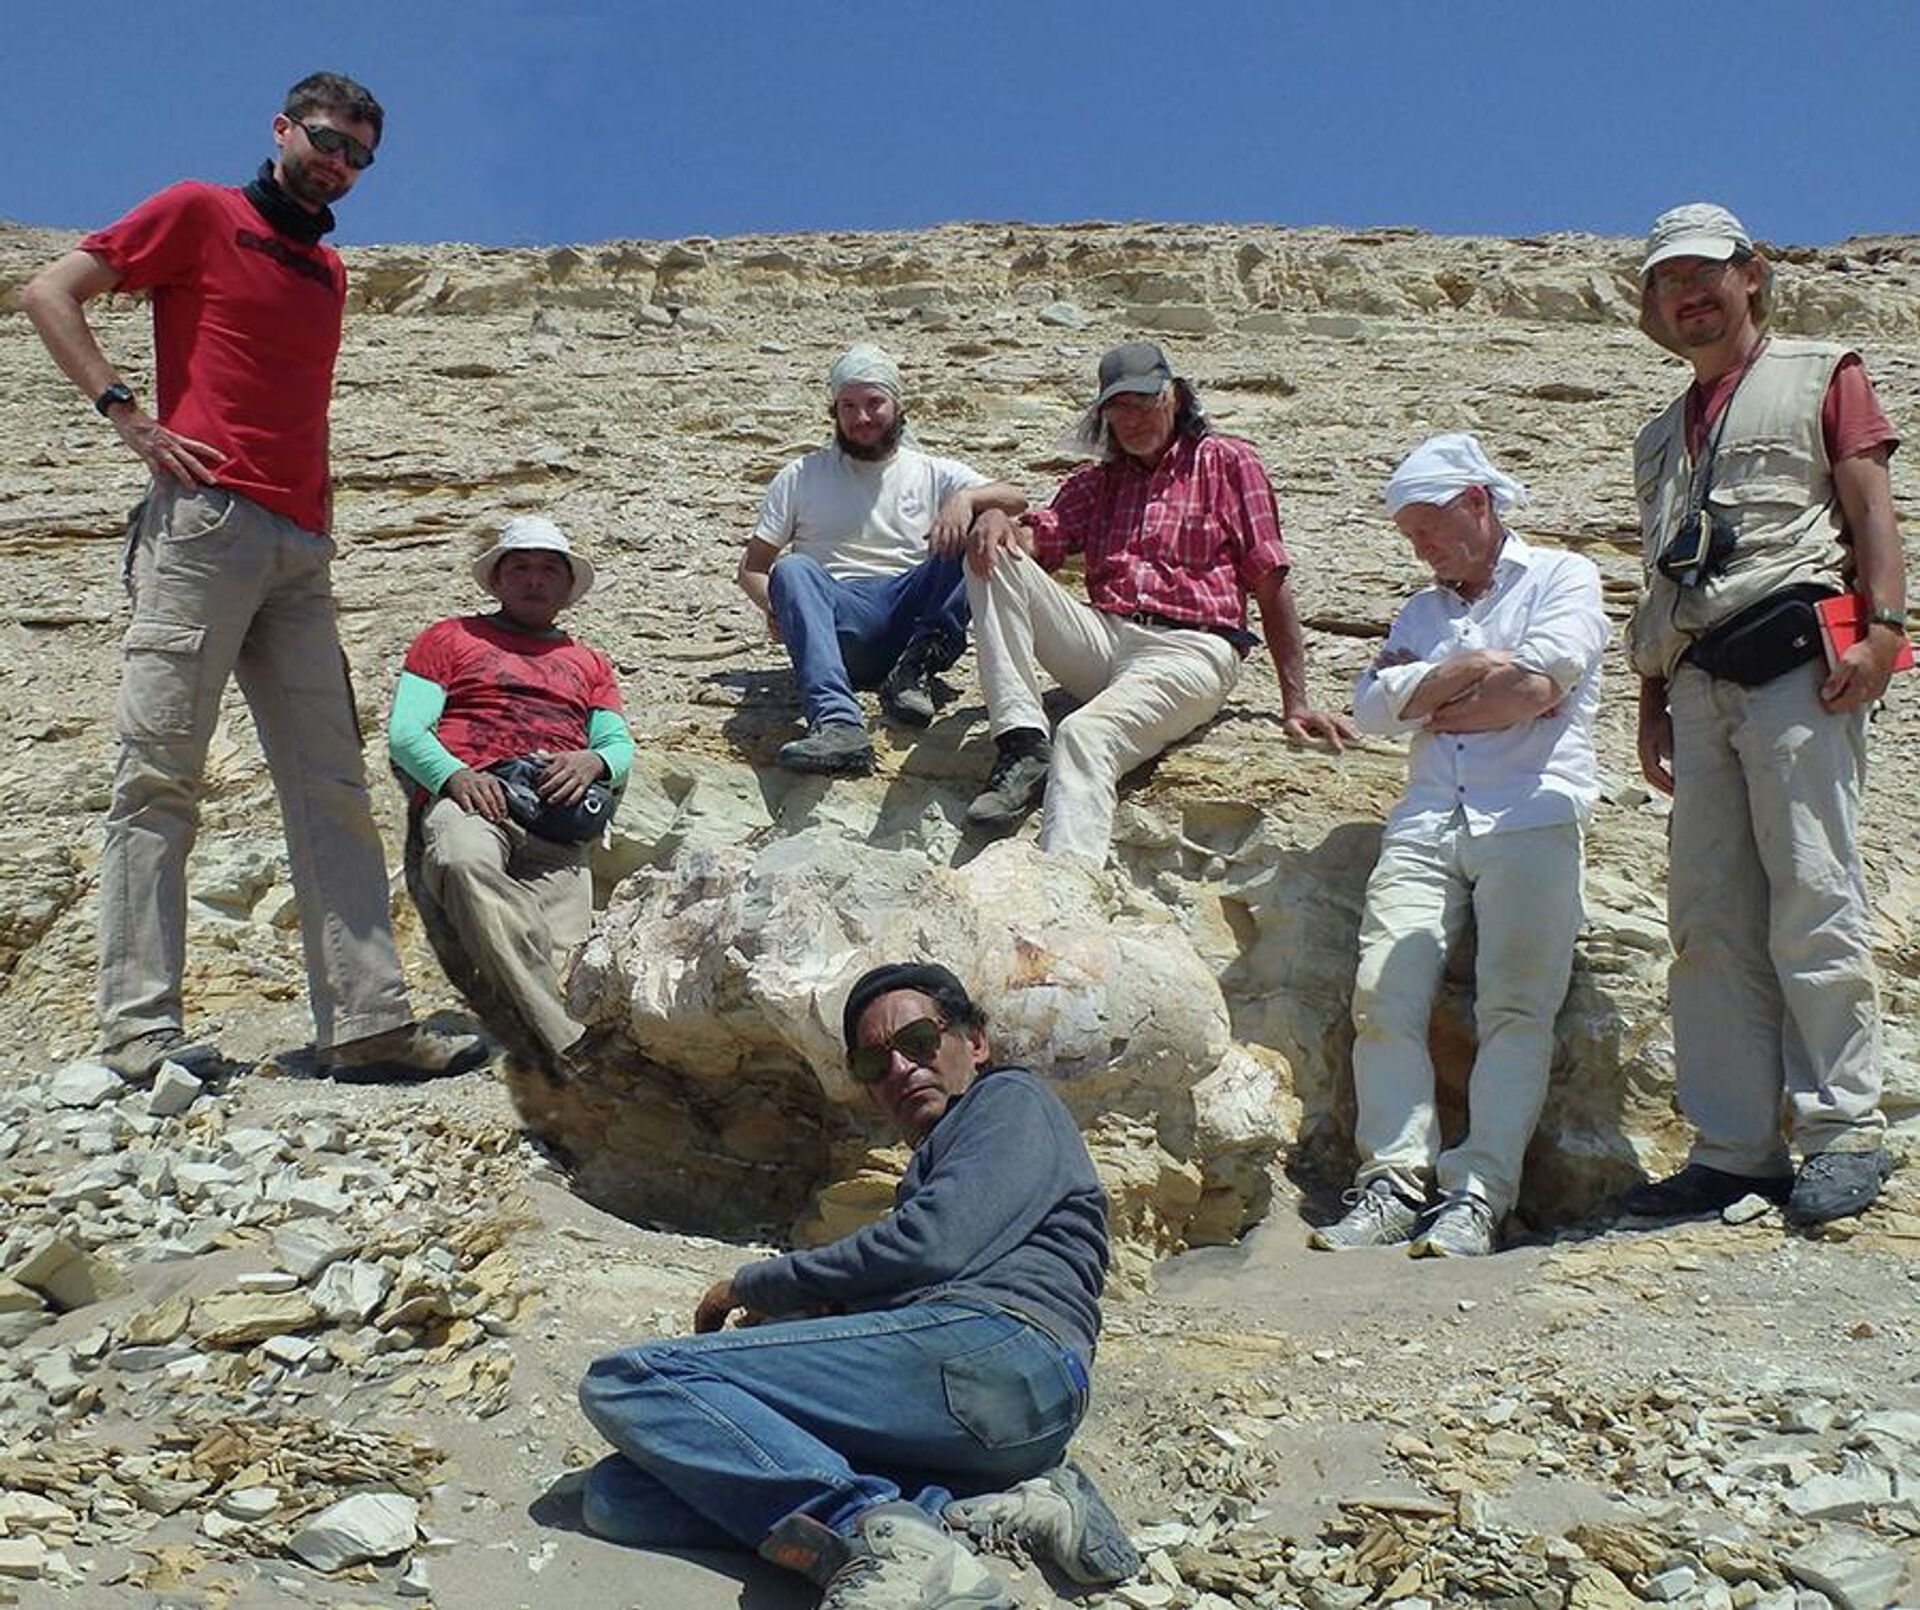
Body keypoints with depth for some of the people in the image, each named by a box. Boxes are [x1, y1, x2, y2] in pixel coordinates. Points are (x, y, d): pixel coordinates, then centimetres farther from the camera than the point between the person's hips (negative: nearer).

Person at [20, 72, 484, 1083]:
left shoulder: (329, 270, 25)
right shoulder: (199, 212, 7)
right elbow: (49, 294, 3)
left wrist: (323, 520, 16)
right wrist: (128, 414, -8)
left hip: (299, 547, 7)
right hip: (204, 522, -7)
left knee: (332, 786, -1)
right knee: (159, 777, -8)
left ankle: (366, 1019, -1)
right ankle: (139, 1025, -7)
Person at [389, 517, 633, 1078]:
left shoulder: (590, 663, 37)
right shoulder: (450, 638, 27)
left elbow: (621, 746, 22)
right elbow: (405, 733, 13)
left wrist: (593, 762, -4)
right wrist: (454, 775, -9)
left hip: (558, 820, 3)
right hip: (471, 796, -3)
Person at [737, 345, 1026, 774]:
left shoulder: (932, 473, 21)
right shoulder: (801, 477, 21)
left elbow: (1015, 500, 5)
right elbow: (751, 567, 16)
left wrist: (966, 498, -17)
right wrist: (774, 604, -7)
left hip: (912, 608, 1)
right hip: (840, 618, 0)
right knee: (793, 569, -32)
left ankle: (917, 665, -28)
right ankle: (837, 722, -52)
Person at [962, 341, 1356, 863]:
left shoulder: (1227, 463, 13)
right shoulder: (1096, 482, 28)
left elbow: (1272, 588, 7)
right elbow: (1039, 539, 10)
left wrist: (1295, 703, -1)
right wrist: (995, 518, -16)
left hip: (1190, 648, -5)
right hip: (1101, 638, 5)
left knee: (1086, 734, -34)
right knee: (994, 559, -15)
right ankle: (1023, 745, -27)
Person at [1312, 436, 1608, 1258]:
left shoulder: (1563, 577, 15)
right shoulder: (1422, 610, 30)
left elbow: (1540, 684, -5)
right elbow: (1372, 704, 12)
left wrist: (1432, 705, 6)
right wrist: (1471, 668, 0)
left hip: (1531, 816, -4)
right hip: (1426, 824, 4)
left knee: (1514, 1007, -16)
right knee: (1384, 998, -15)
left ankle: (1477, 1195, -17)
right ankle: (1393, 1177, -14)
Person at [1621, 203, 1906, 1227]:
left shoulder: (1822, 376, 13)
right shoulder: (1662, 435, 28)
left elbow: (1870, 508, 1)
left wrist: (1880, 625, -13)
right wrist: (1653, 702, 17)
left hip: (1797, 666, -5)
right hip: (1700, 683, 6)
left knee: (1813, 901, -11)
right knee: (1709, 922, 1)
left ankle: (1845, 1128, -2)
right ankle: (1735, 1148, 5)